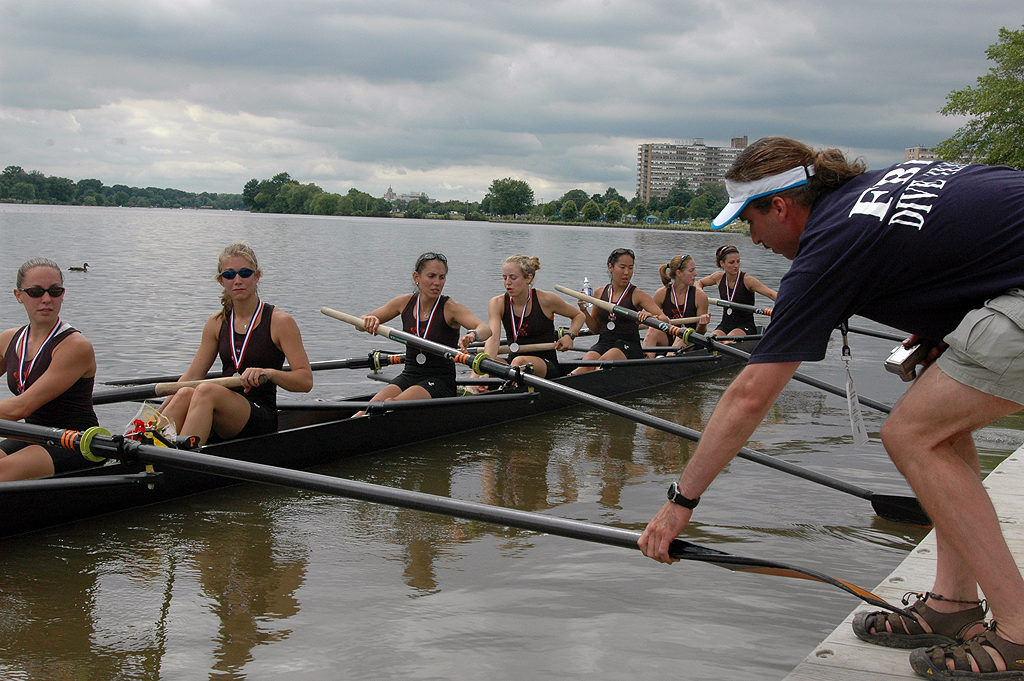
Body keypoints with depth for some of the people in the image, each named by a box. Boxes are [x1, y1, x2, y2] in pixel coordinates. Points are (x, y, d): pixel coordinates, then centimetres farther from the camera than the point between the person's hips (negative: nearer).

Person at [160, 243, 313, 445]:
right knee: (185, 394, -27)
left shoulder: (279, 321, -3)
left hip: (261, 418, -4)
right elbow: (192, 376, 12)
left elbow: (306, 380, -9)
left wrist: (269, 373, -29)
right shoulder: (217, 323, 13)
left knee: (206, 390, -32)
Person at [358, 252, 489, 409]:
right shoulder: (405, 302, 4)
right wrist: (368, 321, -15)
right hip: (408, 376, 4)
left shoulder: (450, 308, -10)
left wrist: (472, 335, -51)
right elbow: (360, 323, 11)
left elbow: (486, 329, -27)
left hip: (441, 380, -4)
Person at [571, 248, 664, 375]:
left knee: (605, 360, -36)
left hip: (629, 347, -3)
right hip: (603, 344, 3)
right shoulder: (600, 293, 12)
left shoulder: (638, 295, 0)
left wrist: (650, 316, -32)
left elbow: (666, 321, -10)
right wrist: (584, 311, 0)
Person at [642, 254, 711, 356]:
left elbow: (700, 333, -1)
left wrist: (702, 325, -24)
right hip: (665, 341, 1)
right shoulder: (661, 294, -1)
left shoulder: (700, 296, -4)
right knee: (653, 331, -29)